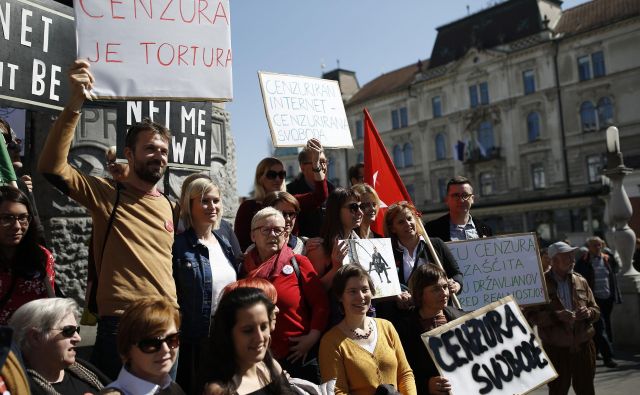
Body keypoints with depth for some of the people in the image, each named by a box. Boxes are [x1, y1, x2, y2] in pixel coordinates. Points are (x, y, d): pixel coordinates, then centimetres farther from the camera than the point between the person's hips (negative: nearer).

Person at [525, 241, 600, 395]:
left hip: (583, 346, 4)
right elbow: (530, 316, -9)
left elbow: (596, 310, 15)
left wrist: (589, 312, -8)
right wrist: (556, 316, -22)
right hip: (556, 349, -4)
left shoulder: (581, 281, 8)